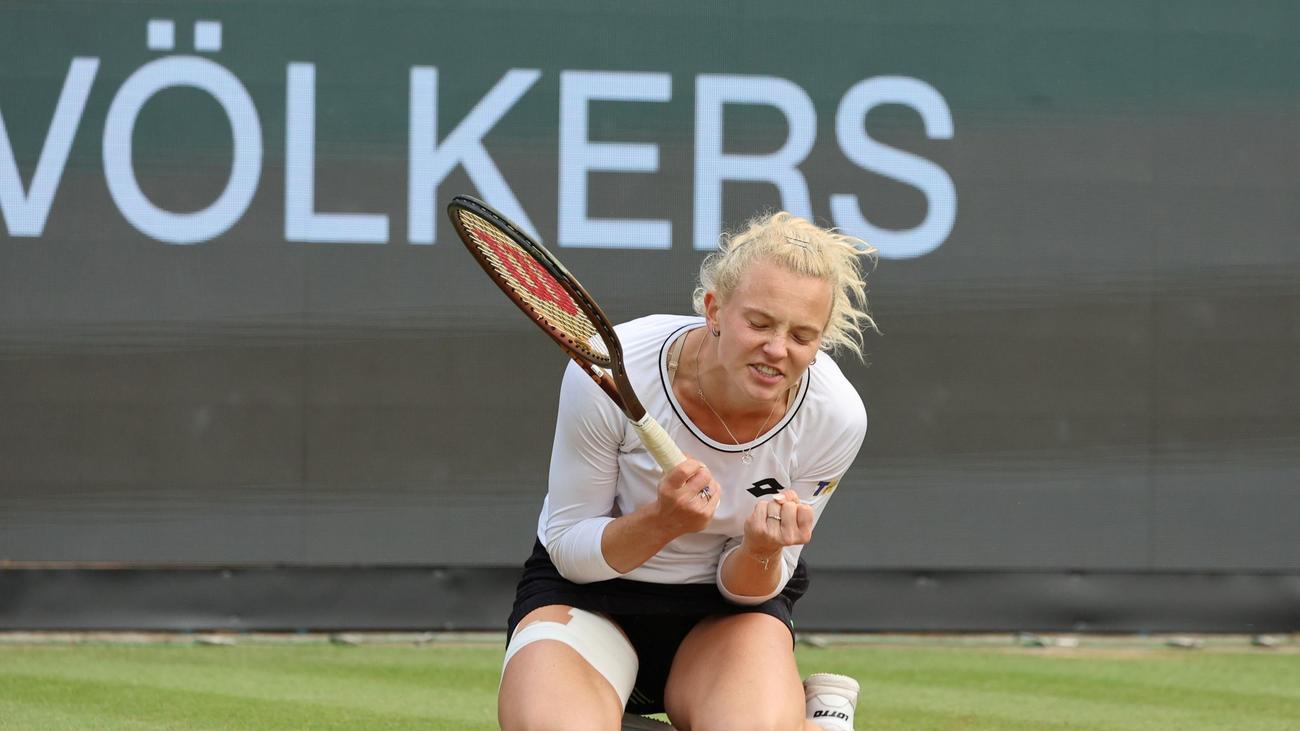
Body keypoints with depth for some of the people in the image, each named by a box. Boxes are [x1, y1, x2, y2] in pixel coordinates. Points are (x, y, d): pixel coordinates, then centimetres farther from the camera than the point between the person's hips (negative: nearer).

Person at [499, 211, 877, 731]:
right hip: (587, 590, -1)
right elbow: (568, 547, -14)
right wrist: (662, 521, -34)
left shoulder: (836, 418, -19)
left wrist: (762, 551, -32)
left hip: (729, 606, 1)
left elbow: (746, 588, -7)